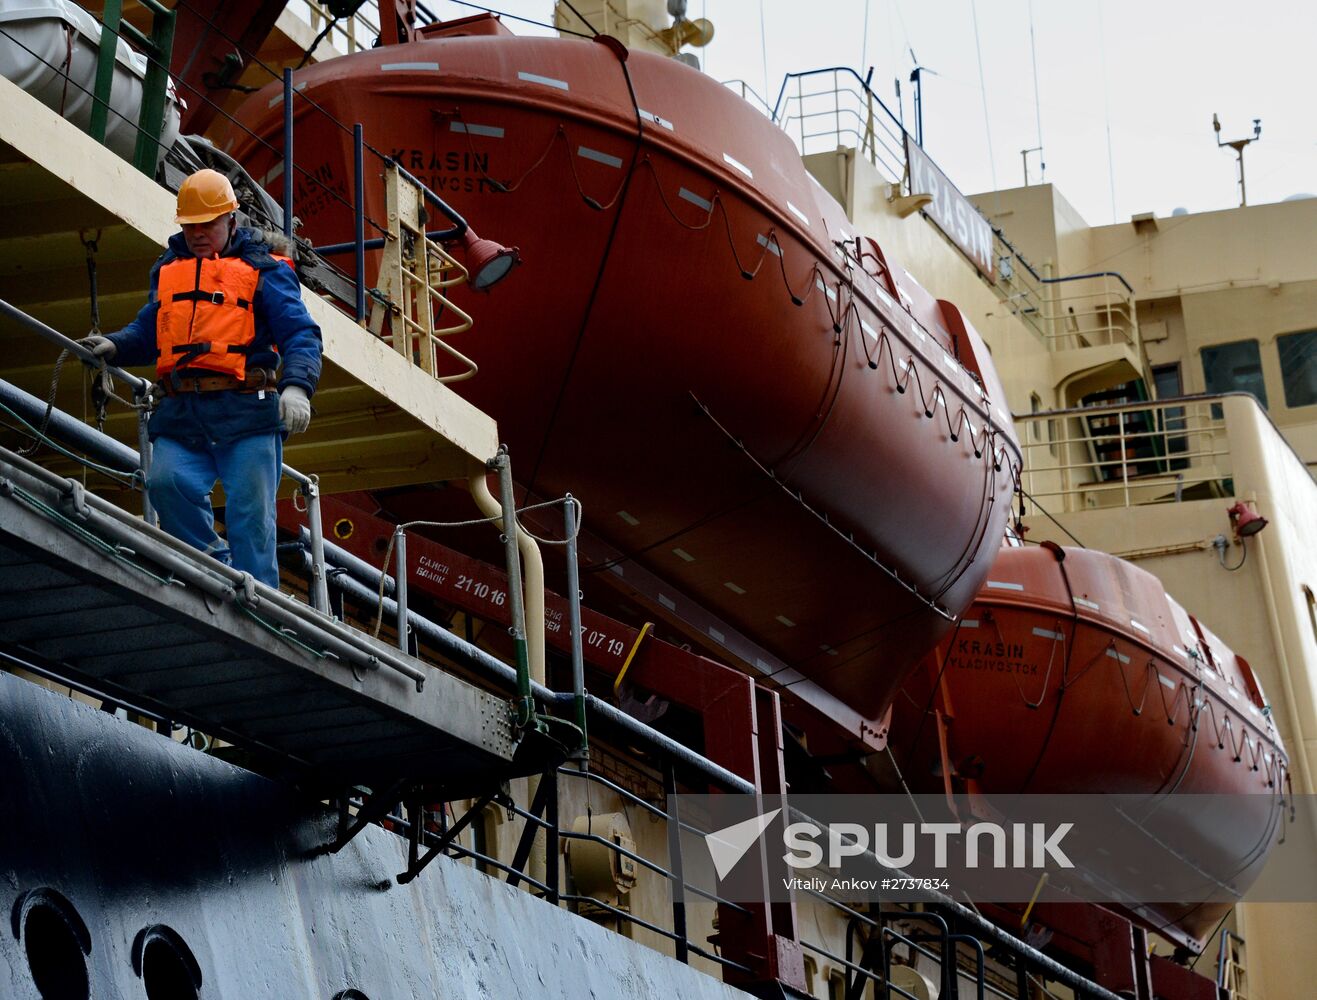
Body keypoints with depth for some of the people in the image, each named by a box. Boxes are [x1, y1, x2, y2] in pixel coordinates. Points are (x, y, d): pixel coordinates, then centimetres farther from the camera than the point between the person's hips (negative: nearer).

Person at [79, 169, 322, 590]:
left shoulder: (263, 270, 8)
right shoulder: (168, 270, 22)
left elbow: (300, 334, -2)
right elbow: (147, 332, 26)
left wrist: (297, 386, -20)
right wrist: (113, 346, 3)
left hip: (244, 413, -4)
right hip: (180, 414, 4)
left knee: (250, 514, -7)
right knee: (166, 481, -21)